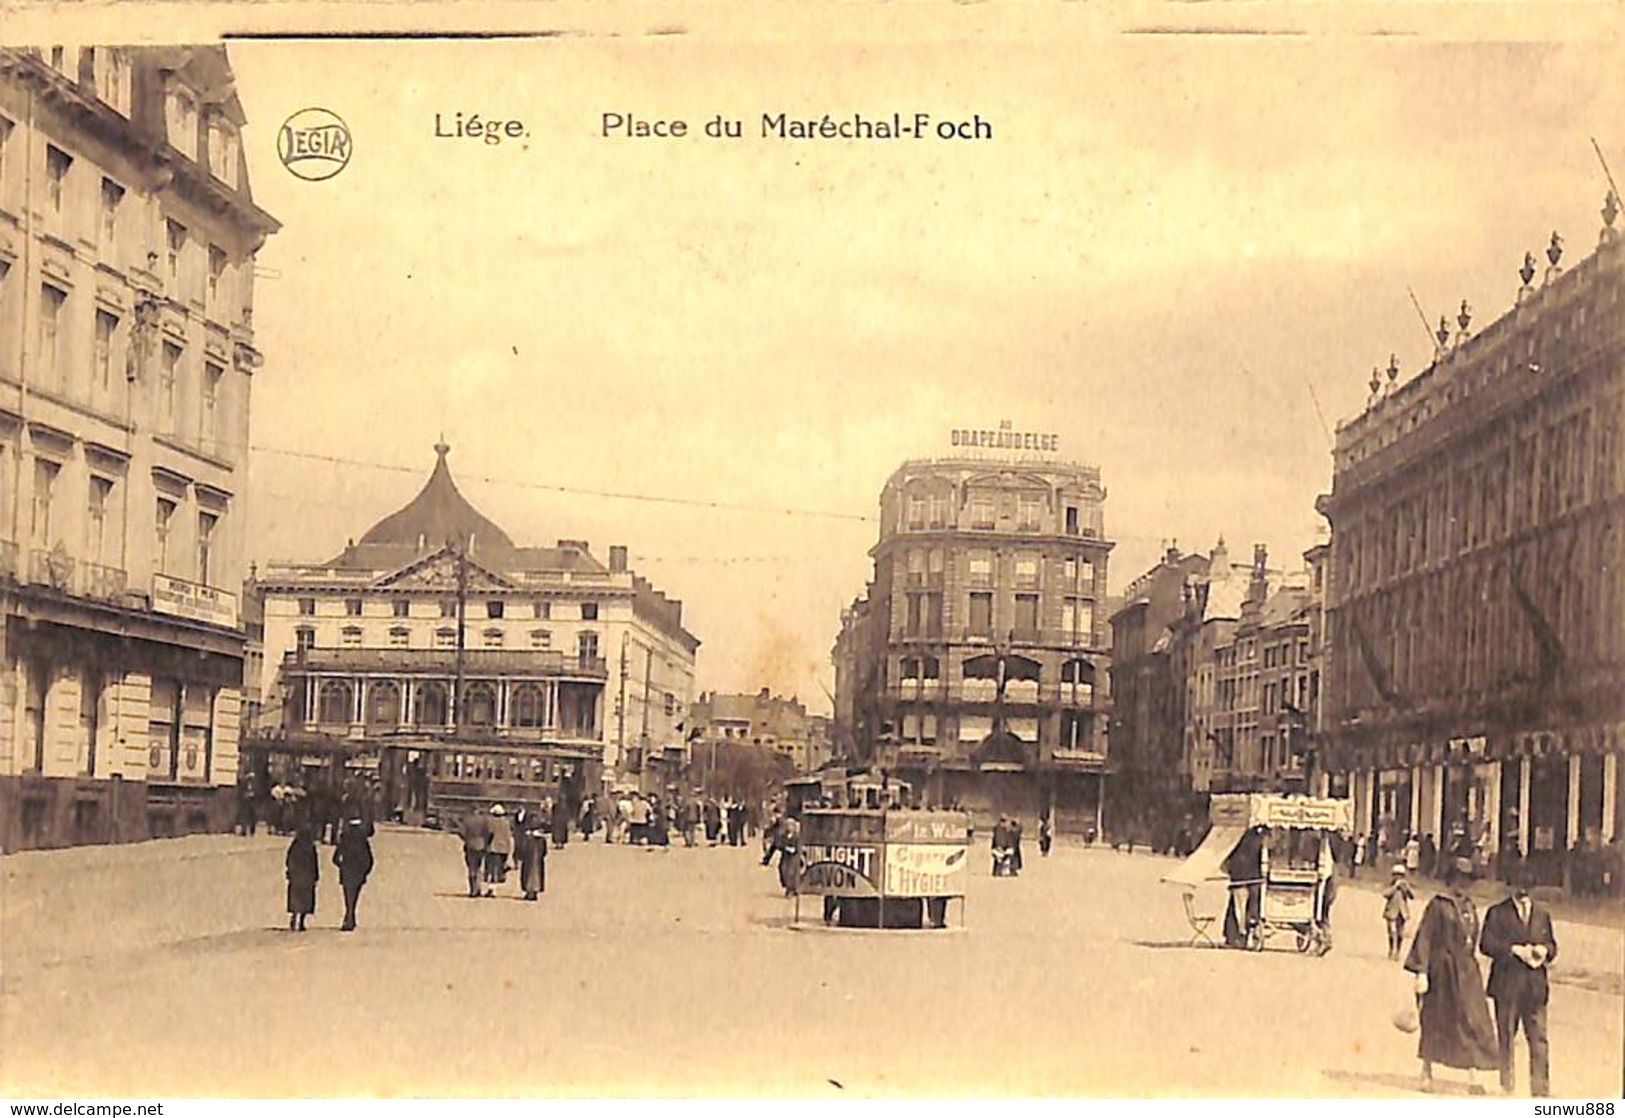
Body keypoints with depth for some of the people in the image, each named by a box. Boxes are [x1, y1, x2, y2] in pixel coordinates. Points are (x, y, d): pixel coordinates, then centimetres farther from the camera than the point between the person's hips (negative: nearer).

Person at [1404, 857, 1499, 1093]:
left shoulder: (1469, 907, 13)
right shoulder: (1438, 905, -6)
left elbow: (1473, 940, 18)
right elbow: (1424, 939, -9)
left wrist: (1470, 965, 14)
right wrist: (1421, 971, -16)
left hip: (1467, 971, 5)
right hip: (1442, 969, -5)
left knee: (1472, 1022, -3)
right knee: (1436, 1021, 2)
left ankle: (1471, 1077, -4)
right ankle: (1426, 1073, 13)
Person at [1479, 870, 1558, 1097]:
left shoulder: (1542, 914, 17)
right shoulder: (1497, 913, 4)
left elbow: (1552, 944, 18)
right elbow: (1486, 944, -5)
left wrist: (1545, 950, -5)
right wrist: (1515, 950, -14)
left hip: (1535, 985, 3)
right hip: (1507, 983, -3)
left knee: (1539, 1038, -3)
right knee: (1505, 1037, 2)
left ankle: (1541, 1089, -1)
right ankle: (1506, 1086, 9)